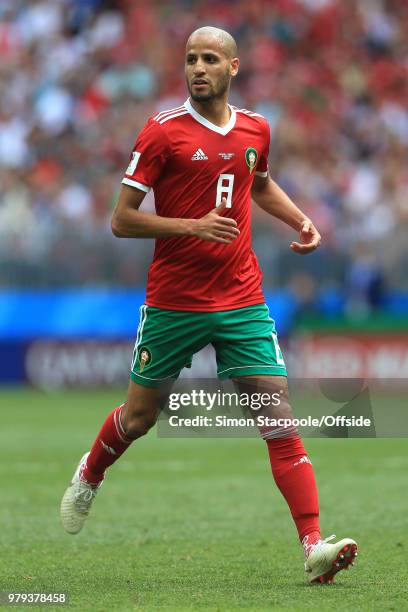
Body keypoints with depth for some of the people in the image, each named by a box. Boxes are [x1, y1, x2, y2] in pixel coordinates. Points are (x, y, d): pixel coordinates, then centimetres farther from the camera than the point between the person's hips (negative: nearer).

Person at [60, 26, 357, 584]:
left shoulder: (255, 130, 6)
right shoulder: (163, 132, -8)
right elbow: (122, 219, -9)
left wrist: (302, 221, 12)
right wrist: (193, 226, -21)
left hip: (242, 301, 3)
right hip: (172, 302, -3)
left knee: (278, 415, -9)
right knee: (139, 416, 11)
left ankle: (314, 545, -14)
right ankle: (87, 479, 44)